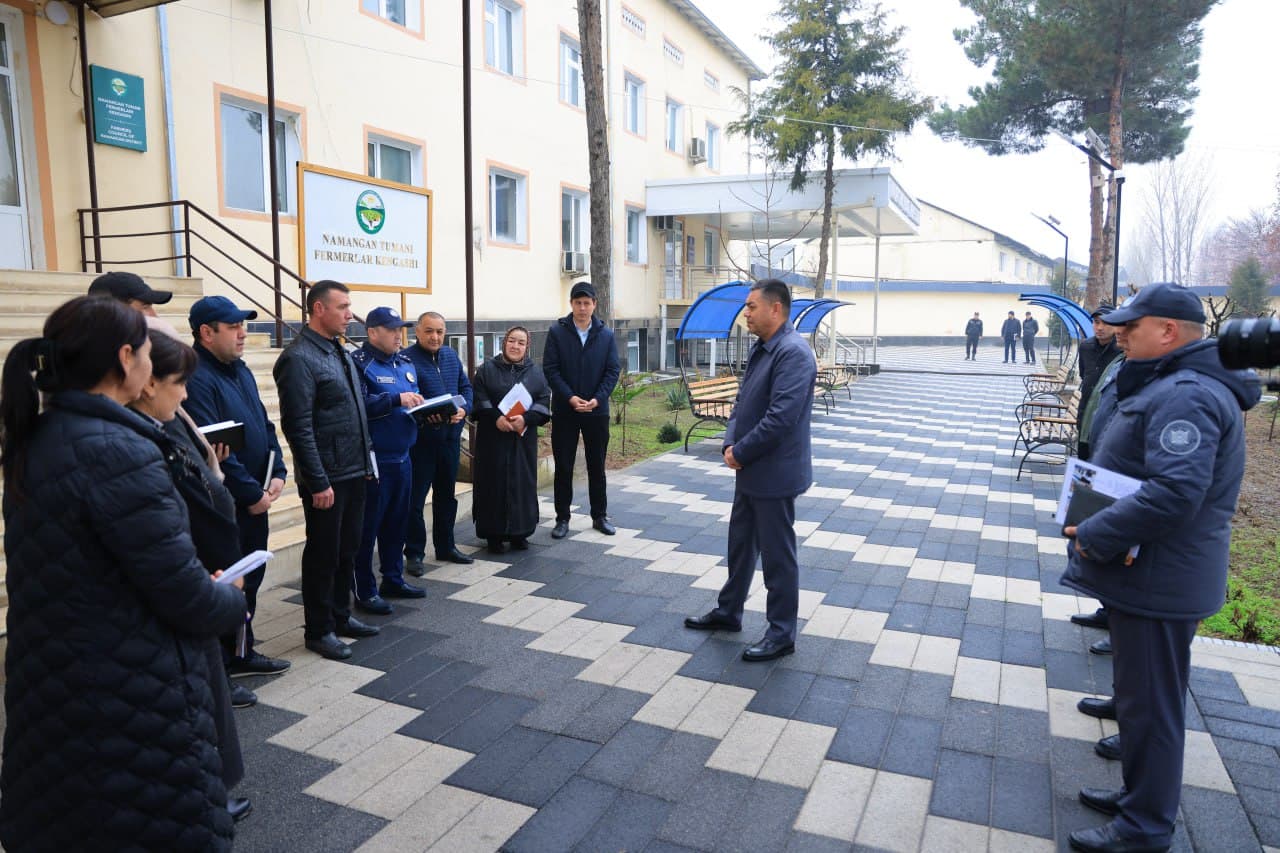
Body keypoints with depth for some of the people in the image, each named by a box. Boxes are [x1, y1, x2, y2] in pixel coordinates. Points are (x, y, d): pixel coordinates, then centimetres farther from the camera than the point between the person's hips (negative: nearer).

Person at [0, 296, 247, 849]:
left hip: (50, 690, 9)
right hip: (132, 702, -9)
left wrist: (207, 588, 10)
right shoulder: (120, 452, -25)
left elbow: (69, 567, 10)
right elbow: (186, 598, -24)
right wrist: (233, 601, -2)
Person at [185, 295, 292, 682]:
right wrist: (252, 493, -17)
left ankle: (242, 653, 32)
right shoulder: (196, 378, -18)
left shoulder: (241, 371, 11)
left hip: (255, 499, 9)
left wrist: (277, 473, 0)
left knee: (250, 578, 17)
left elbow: (266, 426, 14)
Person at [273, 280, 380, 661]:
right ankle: (318, 630, 20)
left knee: (347, 550, 18)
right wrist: (318, 482, -19)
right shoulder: (299, 358, -15)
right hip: (327, 478, -8)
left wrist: (366, 462, 16)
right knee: (324, 555, 5)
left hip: (354, 472, 8)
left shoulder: (340, 351, 12)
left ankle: (340, 616, 32)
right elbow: (298, 427, -19)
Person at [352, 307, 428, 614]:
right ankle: (365, 591, 10)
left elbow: (415, 399, 22)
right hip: (373, 460, -8)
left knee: (397, 523, 17)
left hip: (402, 458, 8)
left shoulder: (405, 364, 14)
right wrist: (397, 399, -27)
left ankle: (393, 580, 30)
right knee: (368, 527, 1)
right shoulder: (360, 364, -11)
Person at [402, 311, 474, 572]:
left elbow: (466, 386, 12)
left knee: (446, 494, 17)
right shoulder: (407, 358, -11)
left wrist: (463, 409, -6)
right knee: (415, 499, 1)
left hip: (450, 436, 7)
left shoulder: (451, 356, 11)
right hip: (419, 440, -6)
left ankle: (445, 546, 30)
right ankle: (414, 553, 13)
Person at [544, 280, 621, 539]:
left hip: (597, 411, 2)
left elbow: (614, 370, 0)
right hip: (564, 411, -1)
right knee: (563, 467, 5)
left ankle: (600, 516, 24)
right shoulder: (557, 331, -3)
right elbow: (550, 369, -7)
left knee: (597, 466, 11)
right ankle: (562, 518, 16)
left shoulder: (606, 334, 3)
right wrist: (570, 398, -17)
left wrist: (597, 399, -13)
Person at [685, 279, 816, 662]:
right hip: (750, 470, 10)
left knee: (777, 554, 4)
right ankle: (728, 612, 38)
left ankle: (782, 634, 19)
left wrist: (741, 452, -17)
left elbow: (781, 417, -28)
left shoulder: (793, 353, -21)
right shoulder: (760, 348, 10)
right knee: (741, 543, 21)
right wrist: (730, 444, -2)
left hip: (774, 473, -10)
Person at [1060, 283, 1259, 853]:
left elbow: (1174, 492, -33)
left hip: (1158, 582, -11)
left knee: (1148, 702, 3)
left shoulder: (1186, 396, -22)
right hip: (1148, 573, 11)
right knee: (1141, 695, 22)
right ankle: (1140, 795, 39)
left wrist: (1092, 535, -25)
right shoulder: (1171, 385, 13)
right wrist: (1100, 524, 6)